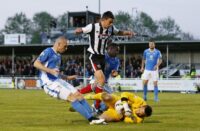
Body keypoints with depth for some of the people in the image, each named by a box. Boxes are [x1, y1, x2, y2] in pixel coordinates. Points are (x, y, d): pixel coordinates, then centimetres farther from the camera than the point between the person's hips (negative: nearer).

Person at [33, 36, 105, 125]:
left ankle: (92, 118, -5)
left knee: (78, 95, -1)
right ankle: (90, 119, -21)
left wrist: (67, 78, 21)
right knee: (72, 97, -18)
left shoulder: (58, 56, 21)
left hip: (58, 81, 9)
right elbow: (36, 64, -15)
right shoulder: (48, 52, -6)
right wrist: (50, 71, -23)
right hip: (49, 83, -9)